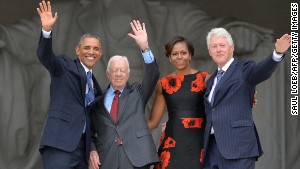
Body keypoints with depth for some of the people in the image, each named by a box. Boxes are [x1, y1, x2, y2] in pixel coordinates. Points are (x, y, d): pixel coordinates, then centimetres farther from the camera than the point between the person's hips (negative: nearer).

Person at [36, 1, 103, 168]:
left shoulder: (94, 83, 23)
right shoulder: (66, 66, 6)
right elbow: (44, 56, -13)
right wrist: (47, 29, -30)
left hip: (83, 147, 7)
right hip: (61, 143, -7)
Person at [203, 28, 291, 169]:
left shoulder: (244, 70, -1)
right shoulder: (211, 80, 21)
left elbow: (262, 70, -21)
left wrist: (278, 53, -41)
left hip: (237, 147, -7)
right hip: (212, 147, 7)